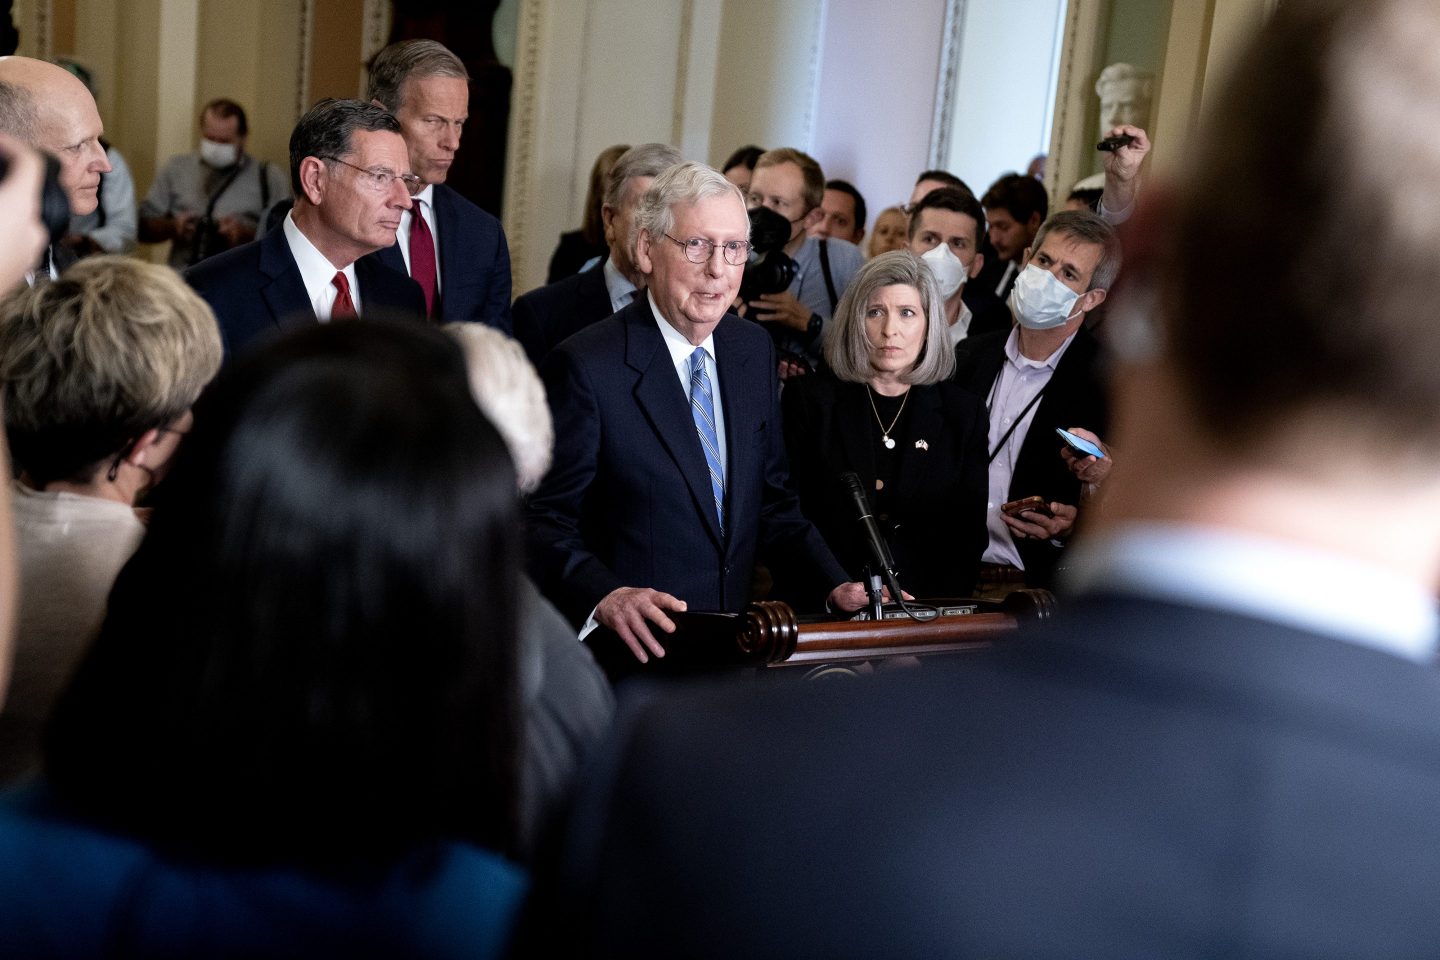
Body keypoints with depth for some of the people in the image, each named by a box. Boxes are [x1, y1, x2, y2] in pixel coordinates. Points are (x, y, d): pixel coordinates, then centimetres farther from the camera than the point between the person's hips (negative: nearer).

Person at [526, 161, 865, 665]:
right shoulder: (586, 366, -11)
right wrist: (605, 597, -28)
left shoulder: (755, 349, 9)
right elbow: (543, 523, -11)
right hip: (639, 644, -5)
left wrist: (836, 586, 3)